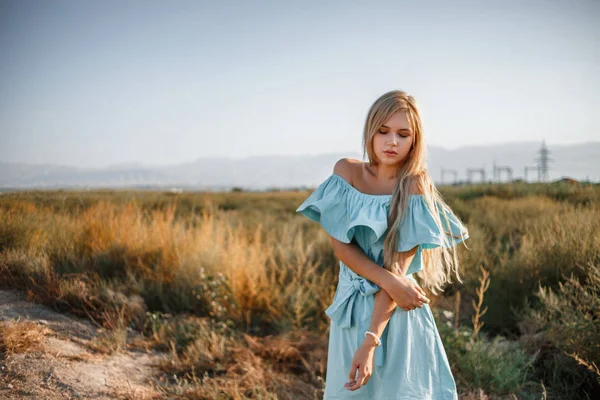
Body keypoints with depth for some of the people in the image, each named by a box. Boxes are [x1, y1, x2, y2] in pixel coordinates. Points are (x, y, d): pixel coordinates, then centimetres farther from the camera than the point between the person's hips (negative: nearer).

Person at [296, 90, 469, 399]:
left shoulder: (415, 189, -11)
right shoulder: (347, 172, -2)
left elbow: (399, 269, -17)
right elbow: (340, 245, -8)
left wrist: (371, 341, -24)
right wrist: (390, 281, -21)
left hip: (396, 313, -3)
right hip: (350, 307, 3)